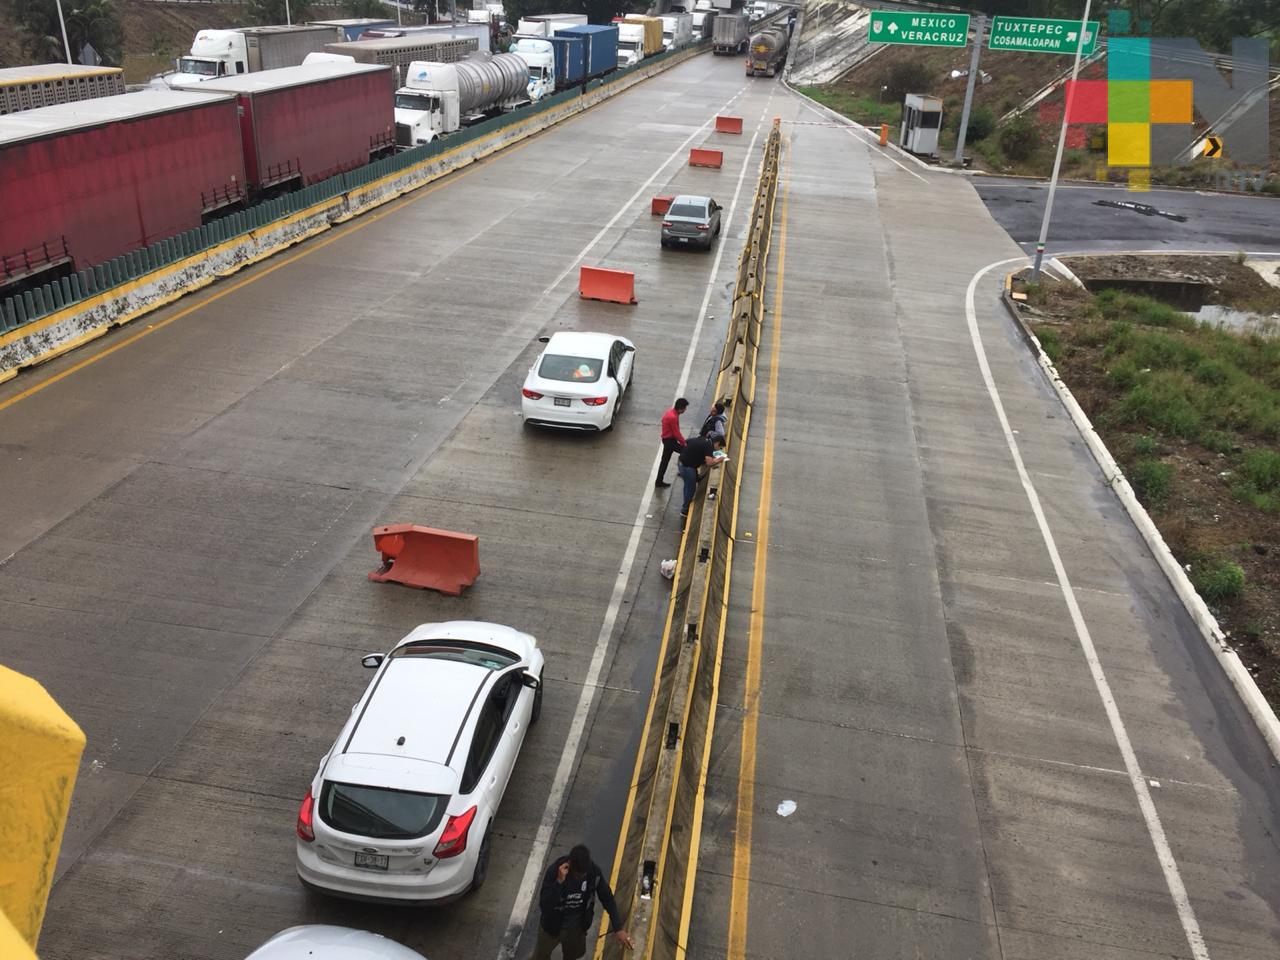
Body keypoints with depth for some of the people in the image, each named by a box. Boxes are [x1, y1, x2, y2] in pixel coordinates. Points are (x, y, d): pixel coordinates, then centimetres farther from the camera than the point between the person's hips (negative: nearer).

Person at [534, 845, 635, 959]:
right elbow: (544, 906, -36)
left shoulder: (594, 872, -24)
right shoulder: (554, 871, -33)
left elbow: (608, 899, -14)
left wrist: (618, 929, -22)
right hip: (552, 926, -2)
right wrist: (559, 881, -47)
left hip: (577, 927, 2)